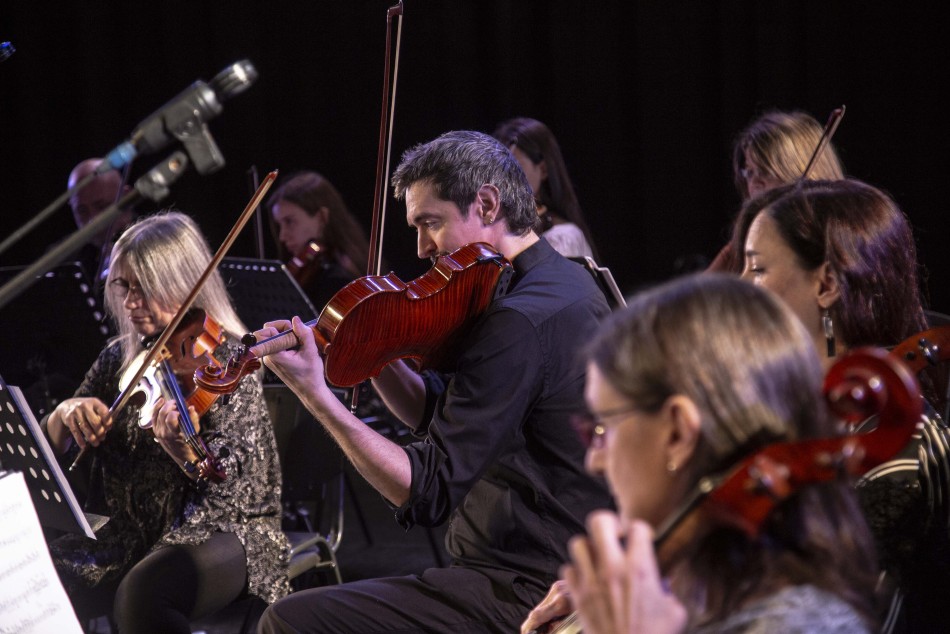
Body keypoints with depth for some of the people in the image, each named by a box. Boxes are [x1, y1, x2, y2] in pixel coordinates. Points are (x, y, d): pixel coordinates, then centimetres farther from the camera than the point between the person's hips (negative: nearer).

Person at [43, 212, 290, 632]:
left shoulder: (227, 358, -7)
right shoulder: (119, 358, 10)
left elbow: (228, 478, -17)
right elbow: (57, 449, 13)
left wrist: (182, 450, -40)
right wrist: (66, 414, -10)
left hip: (221, 530, -5)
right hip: (127, 532, 5)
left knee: (142, 591, -36)